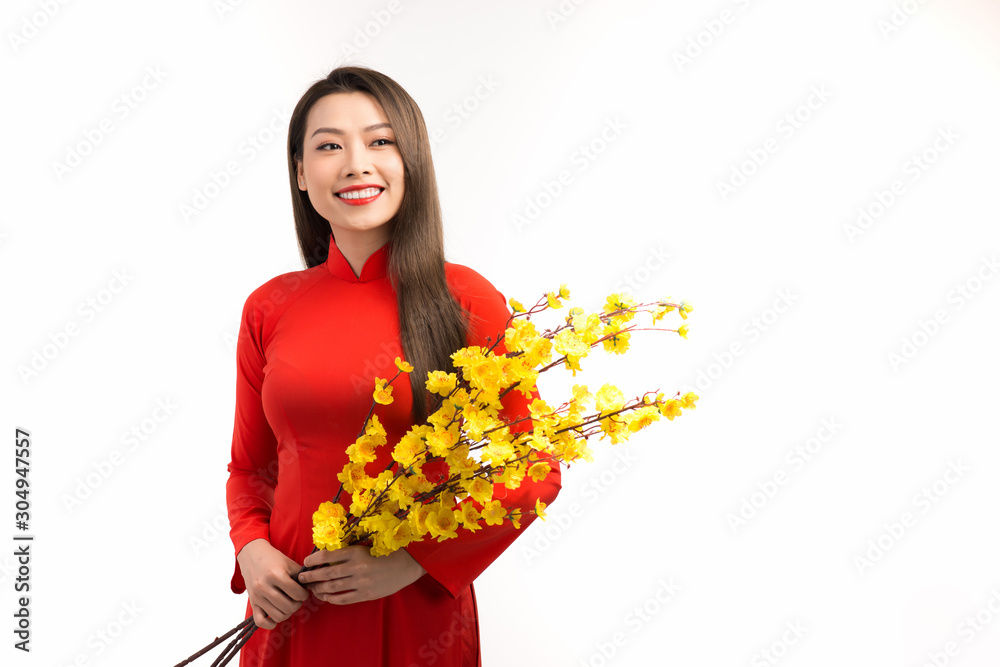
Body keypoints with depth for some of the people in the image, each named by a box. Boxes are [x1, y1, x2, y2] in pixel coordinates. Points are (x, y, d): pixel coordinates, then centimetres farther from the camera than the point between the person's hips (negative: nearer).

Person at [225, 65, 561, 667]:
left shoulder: (466, 301, -10)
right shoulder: (269, 308, -1)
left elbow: (536, 473, -6)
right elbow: (250, 467, 10)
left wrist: (414, 560, -15)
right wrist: (252, 550, -8)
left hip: (417, 614, -2)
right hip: (293, 612, 3)